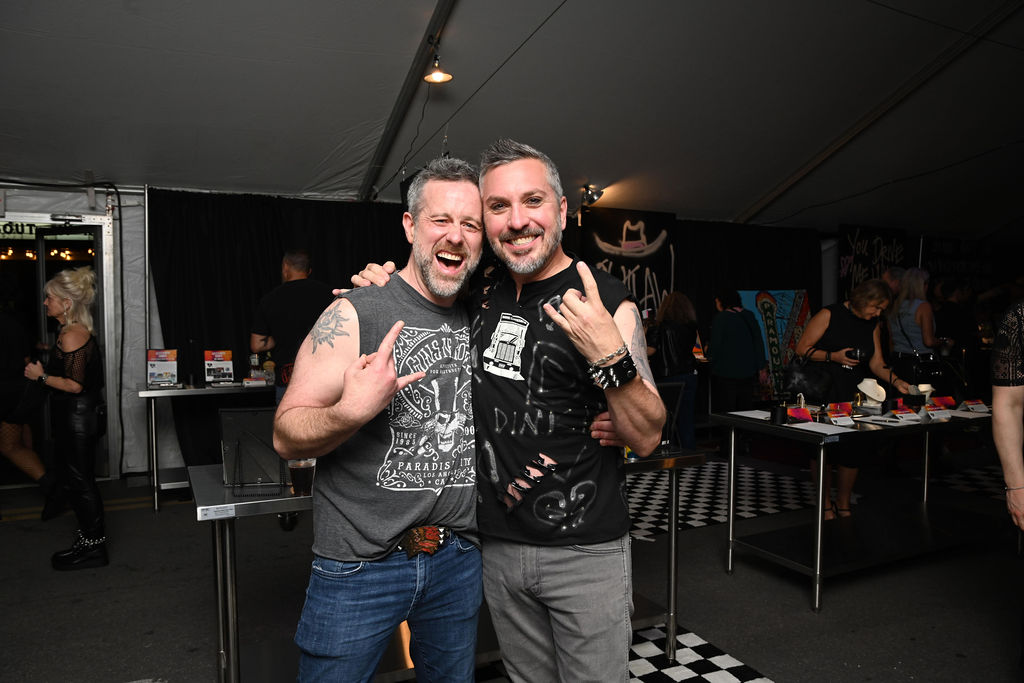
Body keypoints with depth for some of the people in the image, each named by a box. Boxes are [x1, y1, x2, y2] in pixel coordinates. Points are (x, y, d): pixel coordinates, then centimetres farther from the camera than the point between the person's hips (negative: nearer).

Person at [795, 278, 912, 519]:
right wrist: (834, 357, -16)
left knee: (852, 449, 2)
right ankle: (825, 503, 17)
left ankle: (843, 503, 21)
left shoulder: (872, 325, 13)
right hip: (822, 394, -5)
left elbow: (877, 363, 11)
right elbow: (802, 348, -7)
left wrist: (896, 381, -4)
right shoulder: (829, 315, -5)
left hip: (853, 396, 5)